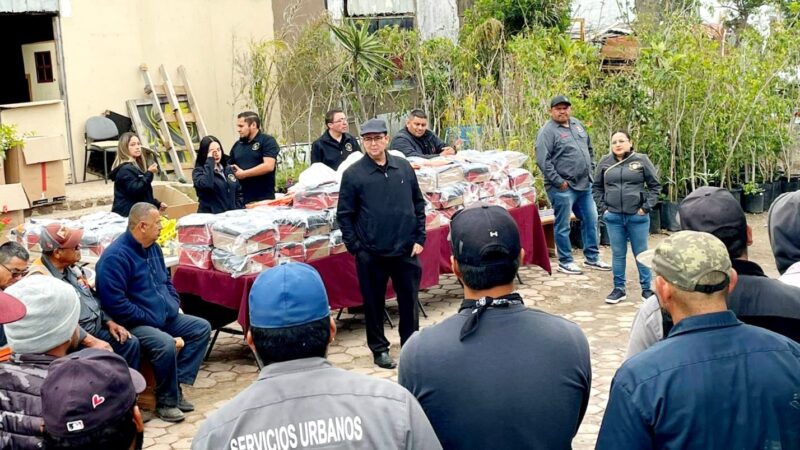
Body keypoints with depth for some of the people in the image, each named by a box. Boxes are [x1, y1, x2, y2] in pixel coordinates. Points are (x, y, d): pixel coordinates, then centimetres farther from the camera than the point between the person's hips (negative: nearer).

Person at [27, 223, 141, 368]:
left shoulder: (70, 267, 8)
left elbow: (92, 298, 20)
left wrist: (109, 322, 8)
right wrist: (92, 342, -31)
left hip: (97, 328, 9)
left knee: (131, 342, -1)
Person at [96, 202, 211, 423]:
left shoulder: (153, 248, 11)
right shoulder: (116, 256, -18)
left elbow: (167, 280, 25)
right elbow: (115, 302, -24)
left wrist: (175, 304, 8)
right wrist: (150, 319, -20)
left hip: (166, 318, 10)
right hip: (135, 324, -10)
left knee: (202, 328, 0)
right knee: (166, 344, -33)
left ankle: (176, 385, -4)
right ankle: (165, 401, -12)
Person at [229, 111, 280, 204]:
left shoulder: (267, 141, -2)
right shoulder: (237, 145, 17)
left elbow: (269, 166, -14)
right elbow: (230, 168, 24)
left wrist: (243, 174, -9)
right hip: (241, 199, 5)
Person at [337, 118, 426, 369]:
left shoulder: (403, 167, 4)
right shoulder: (353, 174, -4)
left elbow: (418, 204, 11)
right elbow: (344, 215, -1)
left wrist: (419, 238, 5)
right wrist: (354, 246, -6)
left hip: (406, 249, 2)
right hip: (371, 253, -2)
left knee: (409, 298, 10)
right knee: (374, 302, 8)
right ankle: (379, 348, 23)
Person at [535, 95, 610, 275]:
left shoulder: (578, 124, 12)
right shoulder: (548, 131, -12)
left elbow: (589, 149, 24)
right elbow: (543, 161, -18)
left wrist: (591, 171, 15)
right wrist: (559, 182, -18)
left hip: (585, 185, 8)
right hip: (563, 188, -8)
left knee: (591, 221, 13)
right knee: (563, 226, 1)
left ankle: (592, 258, 25)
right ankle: (565, 262, 12)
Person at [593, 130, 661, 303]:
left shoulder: (641, 160, -3)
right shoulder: (605, 162, 3)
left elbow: (655, 185, 1)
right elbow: (596, 187, 13)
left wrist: (646, 207, -5)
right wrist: (603, 207, 3)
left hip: (637, 216, -2)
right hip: (613, 217, 2)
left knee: (641, 253, 8)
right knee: (618, 254, 9)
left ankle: (647, 289, 18)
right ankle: (619, 289, 19)